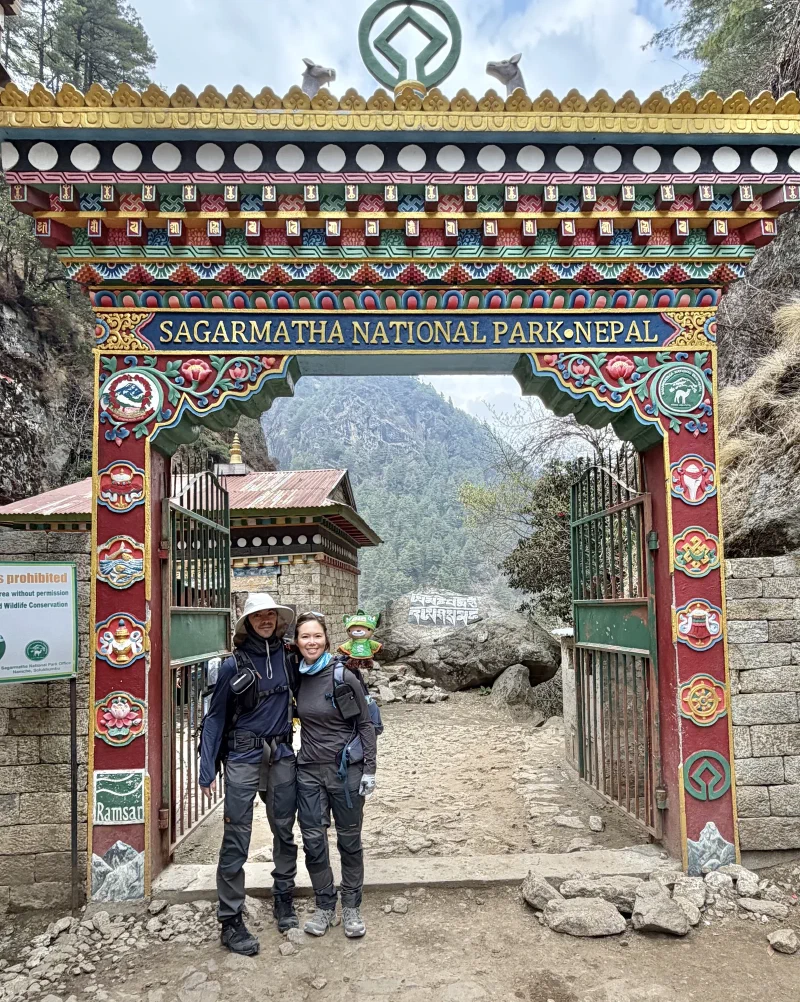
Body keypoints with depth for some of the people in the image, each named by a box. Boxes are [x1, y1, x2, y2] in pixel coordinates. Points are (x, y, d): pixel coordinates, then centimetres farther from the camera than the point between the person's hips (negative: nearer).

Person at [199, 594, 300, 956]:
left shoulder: (289, 658, 2)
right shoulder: (234, 665, -7)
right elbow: (215, 718, -3)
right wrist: (207, 770, -7)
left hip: (282, 758, 4)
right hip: (243, 759, -3)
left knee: (285, 832, 15)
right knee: (236, 840, 0)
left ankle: (283, 900, 35)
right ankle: (231, 922, 13)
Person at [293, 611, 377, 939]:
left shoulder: (344, 677, -13)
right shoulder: (296, 677, 0)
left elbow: (365, 724, -7)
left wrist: (369, 769, -9)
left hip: (346, 770, -3)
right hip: (309, 771, 4)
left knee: (349, 840, 10)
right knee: (313, 841, 7)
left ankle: (351, 908, 26)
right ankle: (325, 907, 26)